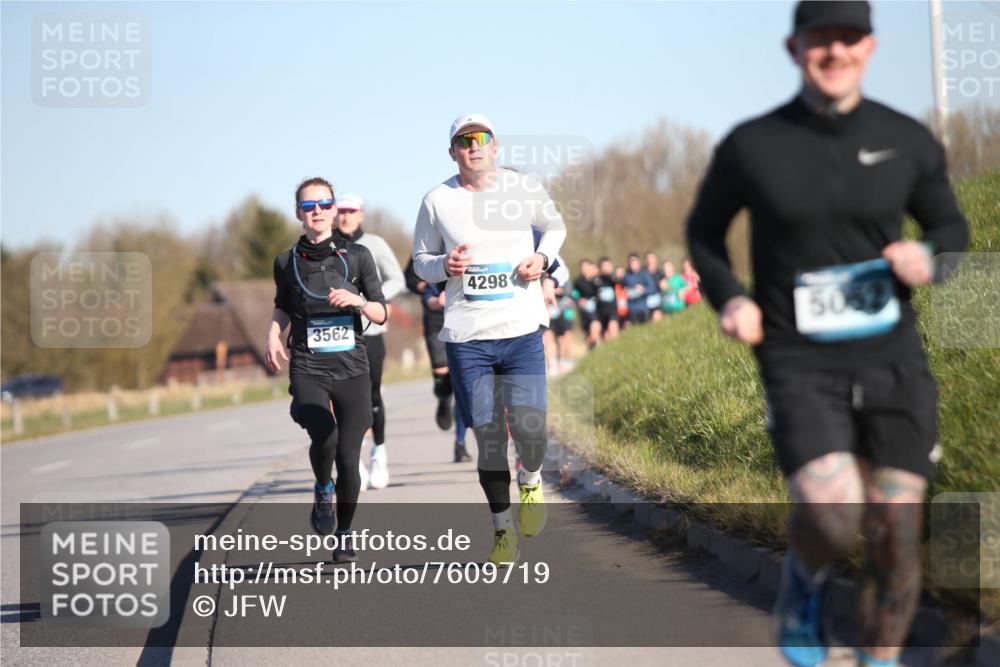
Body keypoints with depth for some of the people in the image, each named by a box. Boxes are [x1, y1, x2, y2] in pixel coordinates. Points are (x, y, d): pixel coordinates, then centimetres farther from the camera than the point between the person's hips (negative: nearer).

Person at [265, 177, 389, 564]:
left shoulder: (357, 256, 4)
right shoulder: (287, 262, 6)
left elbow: (381, 314, 5)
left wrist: (357, 301, -14)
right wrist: (273, 335, 5)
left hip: (352, 371, 1)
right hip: (307, 369, 0)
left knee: (348, 457, -2)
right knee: (324, 436, -27)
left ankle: (344, 536, 19)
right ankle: (323, 490, 6)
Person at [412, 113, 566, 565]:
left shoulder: (525, 188, 3)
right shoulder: (437, 201, 2)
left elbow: (555, 226, 22)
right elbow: (420, 260, 13)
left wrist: (542, 258, 1)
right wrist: (445, 266, -10)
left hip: (522, 329, 0)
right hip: (466, 337, 0)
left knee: (528, 428, -15)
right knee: (487, 436, 1)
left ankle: (531, 481, 20)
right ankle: (502, 528, 19)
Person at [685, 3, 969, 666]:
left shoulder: (907, 140, 1)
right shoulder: (751, 146, -4)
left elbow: (951, 226, 15)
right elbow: (704, 231, 12)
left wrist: (929, 256, -9)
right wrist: (729, 299, -6)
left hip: (893, 362, 3)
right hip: (801, 368, -2)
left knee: (896, 536, 2)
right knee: (832, 517, -22)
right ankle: (806, 581, 14)